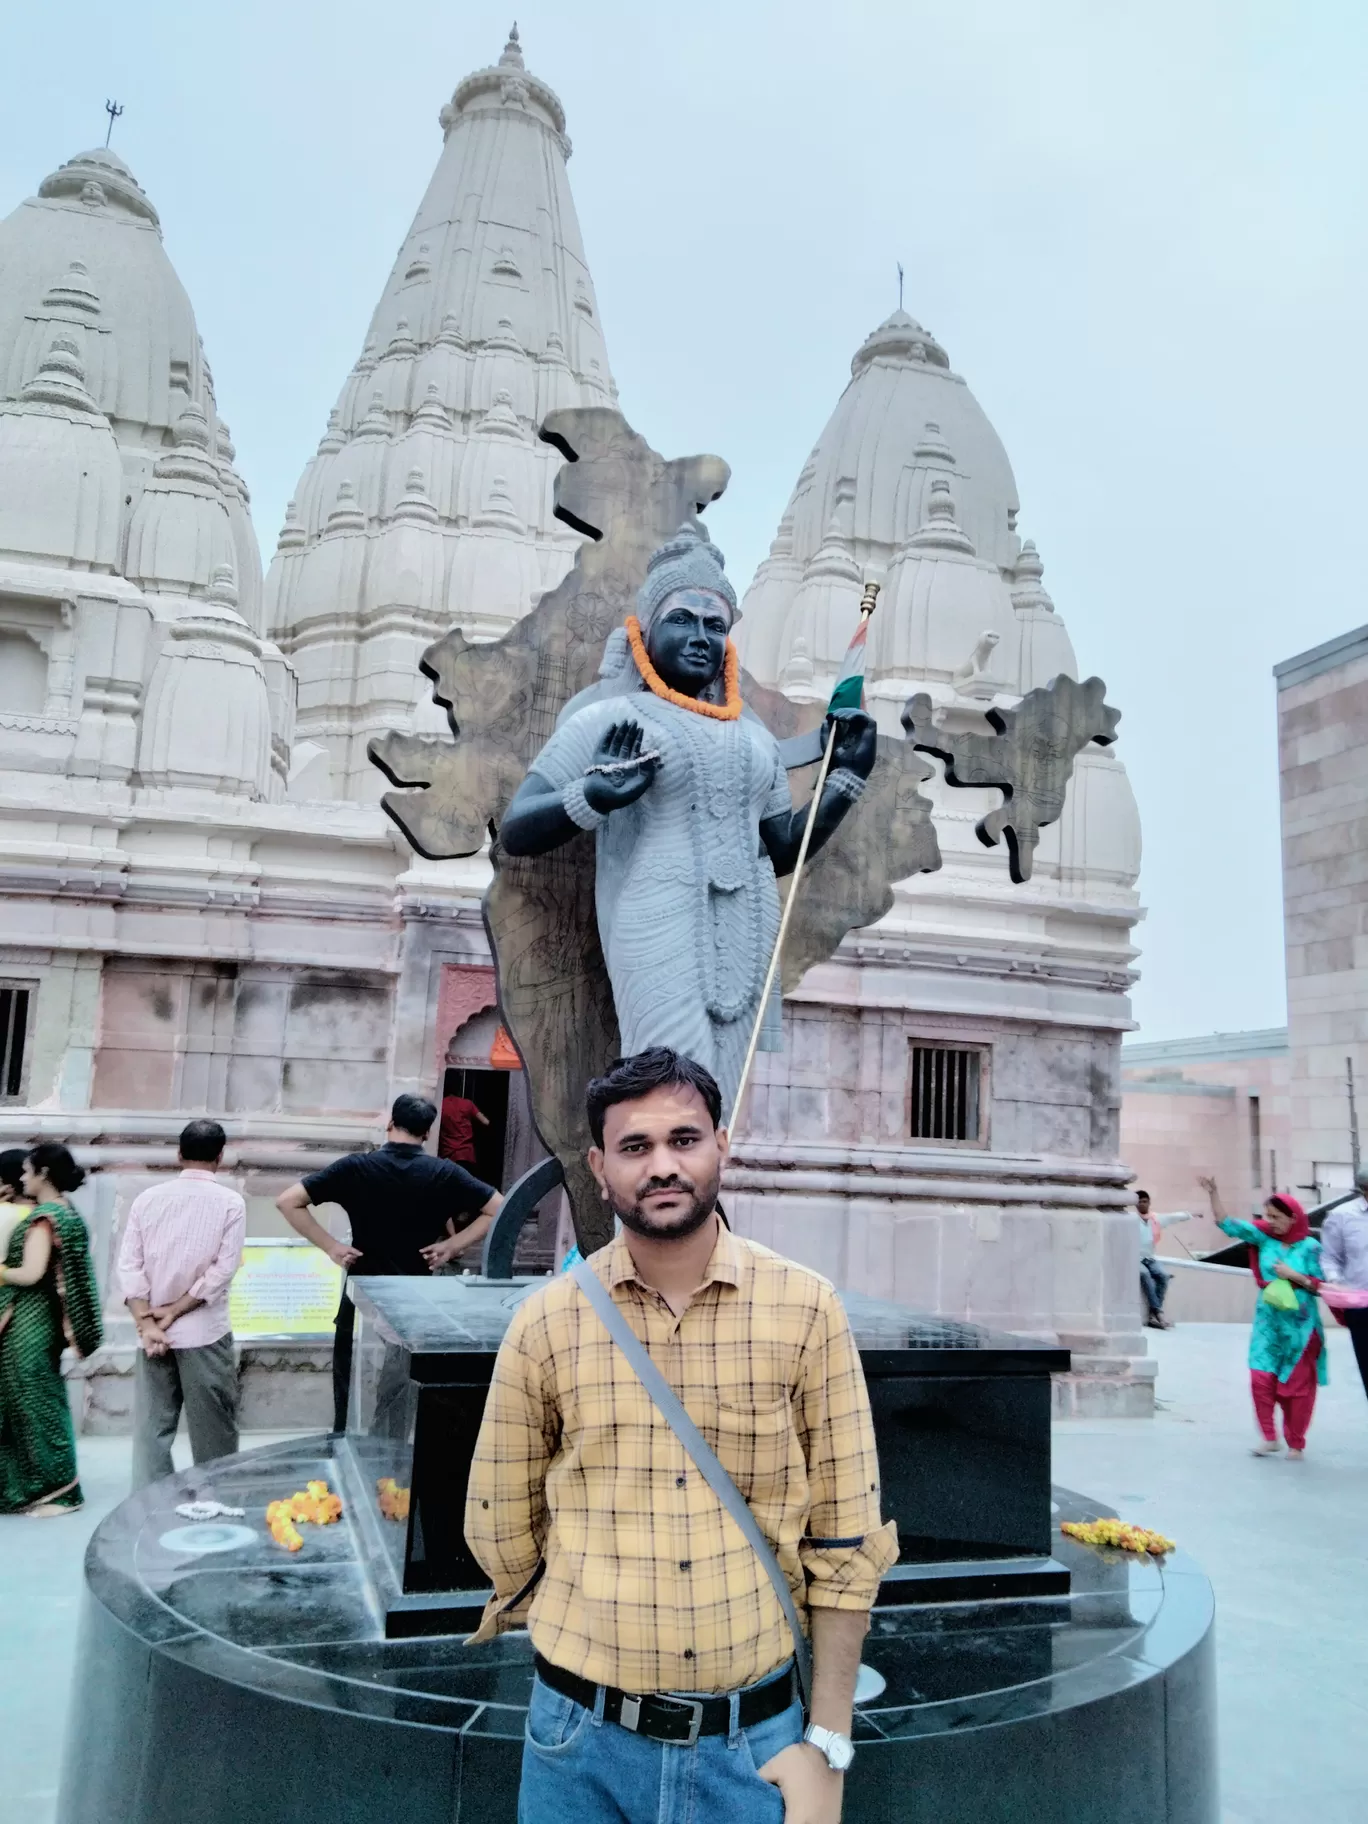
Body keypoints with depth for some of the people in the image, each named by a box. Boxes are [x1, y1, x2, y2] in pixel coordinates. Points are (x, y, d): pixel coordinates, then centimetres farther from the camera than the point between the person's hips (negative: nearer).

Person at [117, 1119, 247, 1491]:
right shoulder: (230, 1202, -5)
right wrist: (174, 1310, -7)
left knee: (151, 1427, 8)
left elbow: (129, 1265, -2)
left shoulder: (148, 1197, 3)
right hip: (205, 1333, -3)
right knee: (213, 1431, 7)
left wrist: (147, 1322, -5)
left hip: (153, 1332, 3)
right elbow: (224, 1268, -12)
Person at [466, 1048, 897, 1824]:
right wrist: (597, 1642, 11)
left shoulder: (806, 1308, -10)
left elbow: (844, 1536, -3)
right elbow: (500, 1528, 5)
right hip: (584, 1740, 1)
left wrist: (828, 1743, -3)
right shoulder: (546, 1321, -8)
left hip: (757, 1742, 0)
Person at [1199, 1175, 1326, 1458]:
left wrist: (1293, 1275, -16)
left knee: (1297, 1386, 5)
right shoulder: (1264, 1237, 0)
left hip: (1300, 1325, -3)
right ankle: (1270, 1438, 10)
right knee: (1261, 1378, -5)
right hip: (1268, 1321, 3)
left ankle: (1296, 1444, 20)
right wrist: (1213, 1193, -13)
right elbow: (1227, 1223, -3)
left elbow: (1322, 1286, -5)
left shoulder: (1310, 1246, -7)